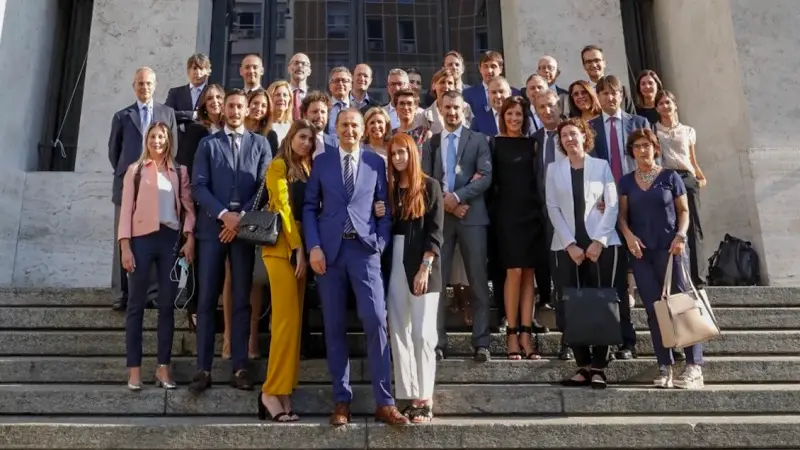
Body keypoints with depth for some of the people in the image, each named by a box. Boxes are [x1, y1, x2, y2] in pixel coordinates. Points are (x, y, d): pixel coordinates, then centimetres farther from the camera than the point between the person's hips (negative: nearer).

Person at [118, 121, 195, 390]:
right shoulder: (135, 170, 8)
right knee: (136, 304, 1)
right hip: (142, 238, -2)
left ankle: (163, 367, 11)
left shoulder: (179, 172, 13)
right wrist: (125, 245, -6)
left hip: (170, 239, 2)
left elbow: (188, 206, 7)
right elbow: (126, 208, 3)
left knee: (167, 305, 4)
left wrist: (190, 238, -7)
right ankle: (134, 368, 6)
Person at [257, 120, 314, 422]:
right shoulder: (279, 165, -2)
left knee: (293, 321, 4)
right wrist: (297, 248, -16)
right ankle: (273, 391, -8)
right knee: (287, 319, -13)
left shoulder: (308, 168, 19)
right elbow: (282, 207, -10)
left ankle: (283, 393, 7)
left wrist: (304, 248, 3)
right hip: (282, 245, -7)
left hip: (302, 245, 7)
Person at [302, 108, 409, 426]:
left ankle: (384, 402, -3)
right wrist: (313, 246, -3)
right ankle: (341, 400, 12)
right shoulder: (322, 161, 11)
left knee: (376, 320, -10)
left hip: (364, 248, -1)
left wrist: (380, 245, -3)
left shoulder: (376, 163, 9)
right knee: (334, 326, 3)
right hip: (329, 249, 1)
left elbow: (385, 209, 10)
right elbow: (309, 206, 8)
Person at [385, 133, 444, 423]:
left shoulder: (429, 186, 1)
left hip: (422, 264, -4)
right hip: (395, 263, 4)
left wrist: (425, 268, -14)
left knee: (422, 333, -6)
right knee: (399, 333, 2)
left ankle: (425, 400, 0)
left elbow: (435, 231, -6)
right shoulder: (389, 188, 13)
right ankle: (408, 397, 8)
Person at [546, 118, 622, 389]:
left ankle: (599, 367, 1)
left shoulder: (601, 166, 9)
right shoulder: (553, 169, 11)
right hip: (567, 246, 1)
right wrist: (570, 244, -8)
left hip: (601, 243, -1)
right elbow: (553, 208, 3)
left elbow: (612, 205, 2)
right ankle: (583, 365, 5)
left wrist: (598, 241, -11)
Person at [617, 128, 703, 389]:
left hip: (668, 248, -3)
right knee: (653, 308, 2)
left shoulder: (670, 177, 3)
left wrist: (681, 235, -12)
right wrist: (628, 235, -9)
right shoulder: (627, 181, 11)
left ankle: (694, 367, -5)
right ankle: (665, 368, 6)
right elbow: (623, 214, 9)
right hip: (640, 251, 3)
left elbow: (683, 210, 4)